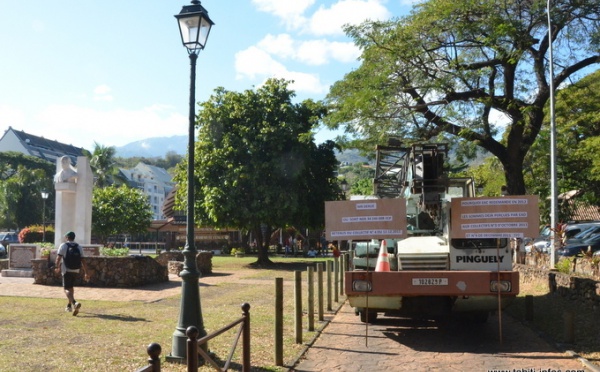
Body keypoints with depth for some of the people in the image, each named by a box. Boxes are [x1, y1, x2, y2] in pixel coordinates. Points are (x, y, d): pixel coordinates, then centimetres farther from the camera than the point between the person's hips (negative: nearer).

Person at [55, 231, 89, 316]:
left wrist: (57, 267, 6)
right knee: (71, 287, 24)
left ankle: (75, 303, -34)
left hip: (66, 271, -5)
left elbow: (58, 258, -11)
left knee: (67, 289, -8)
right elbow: (83, 261, 3)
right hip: (76, 271, 5)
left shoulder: (63, 246, -3)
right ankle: (69, 306, 31)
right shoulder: (79, 247, 8)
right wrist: (86, 273, 3)